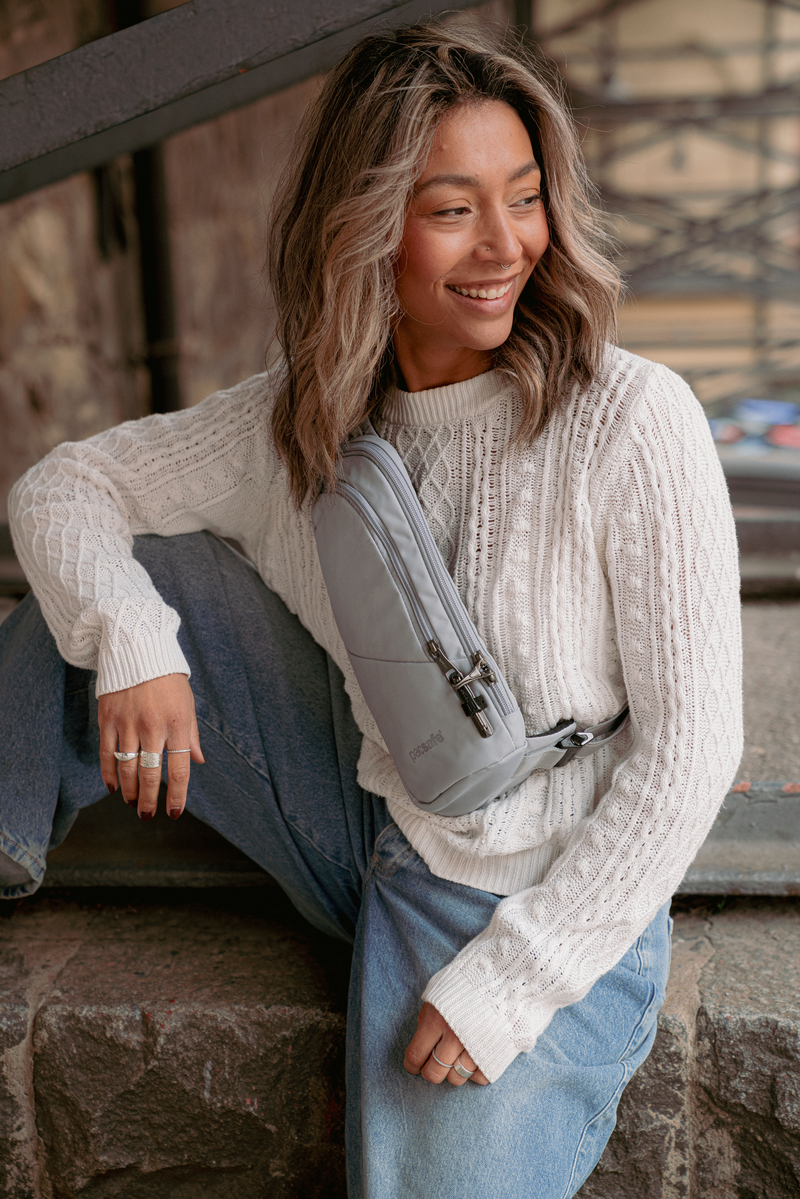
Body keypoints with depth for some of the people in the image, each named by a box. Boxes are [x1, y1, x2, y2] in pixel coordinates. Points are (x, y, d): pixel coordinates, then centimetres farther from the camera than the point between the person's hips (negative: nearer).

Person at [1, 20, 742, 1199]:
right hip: (363, 827, 4)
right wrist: (128, 642, -20)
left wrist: (515, 976, -17)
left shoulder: (632, 425, -22)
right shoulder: (299, 416, -7)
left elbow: (689, 747, -19)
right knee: (119, 577, -3)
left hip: (557, 906, -3)